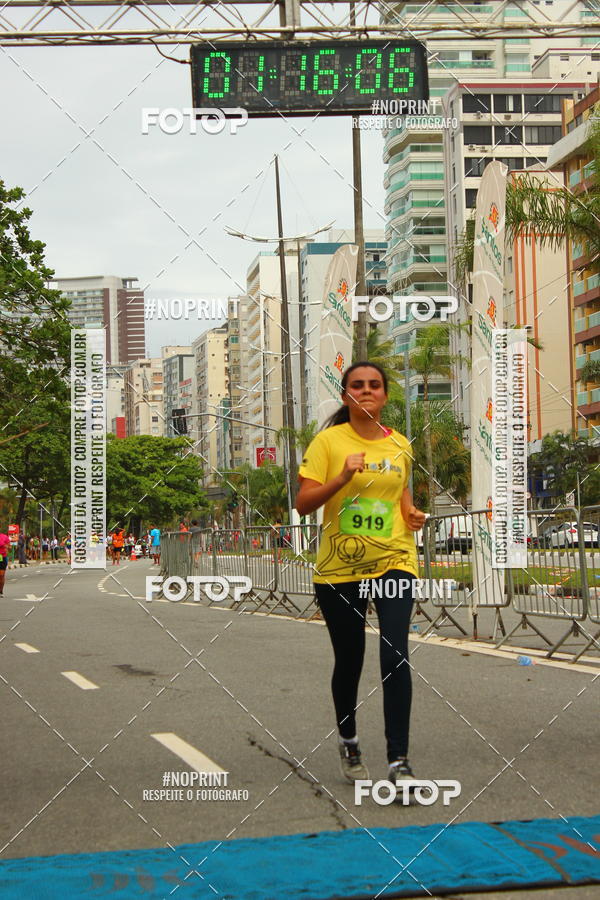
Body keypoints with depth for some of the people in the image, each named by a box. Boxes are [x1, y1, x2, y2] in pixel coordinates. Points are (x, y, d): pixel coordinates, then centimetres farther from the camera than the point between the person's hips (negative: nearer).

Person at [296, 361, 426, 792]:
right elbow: (303, 504, -11)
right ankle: (349, 742, 35)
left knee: (395, 655, -14)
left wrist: (412, 514, 4)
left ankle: (399, 760, -9)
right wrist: (343, 477, -24)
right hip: (339, 567, -1)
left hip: (394, 562, 2)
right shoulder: (328, 440, -5)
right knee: (348, 661, 10)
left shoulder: (400, 445, 7)